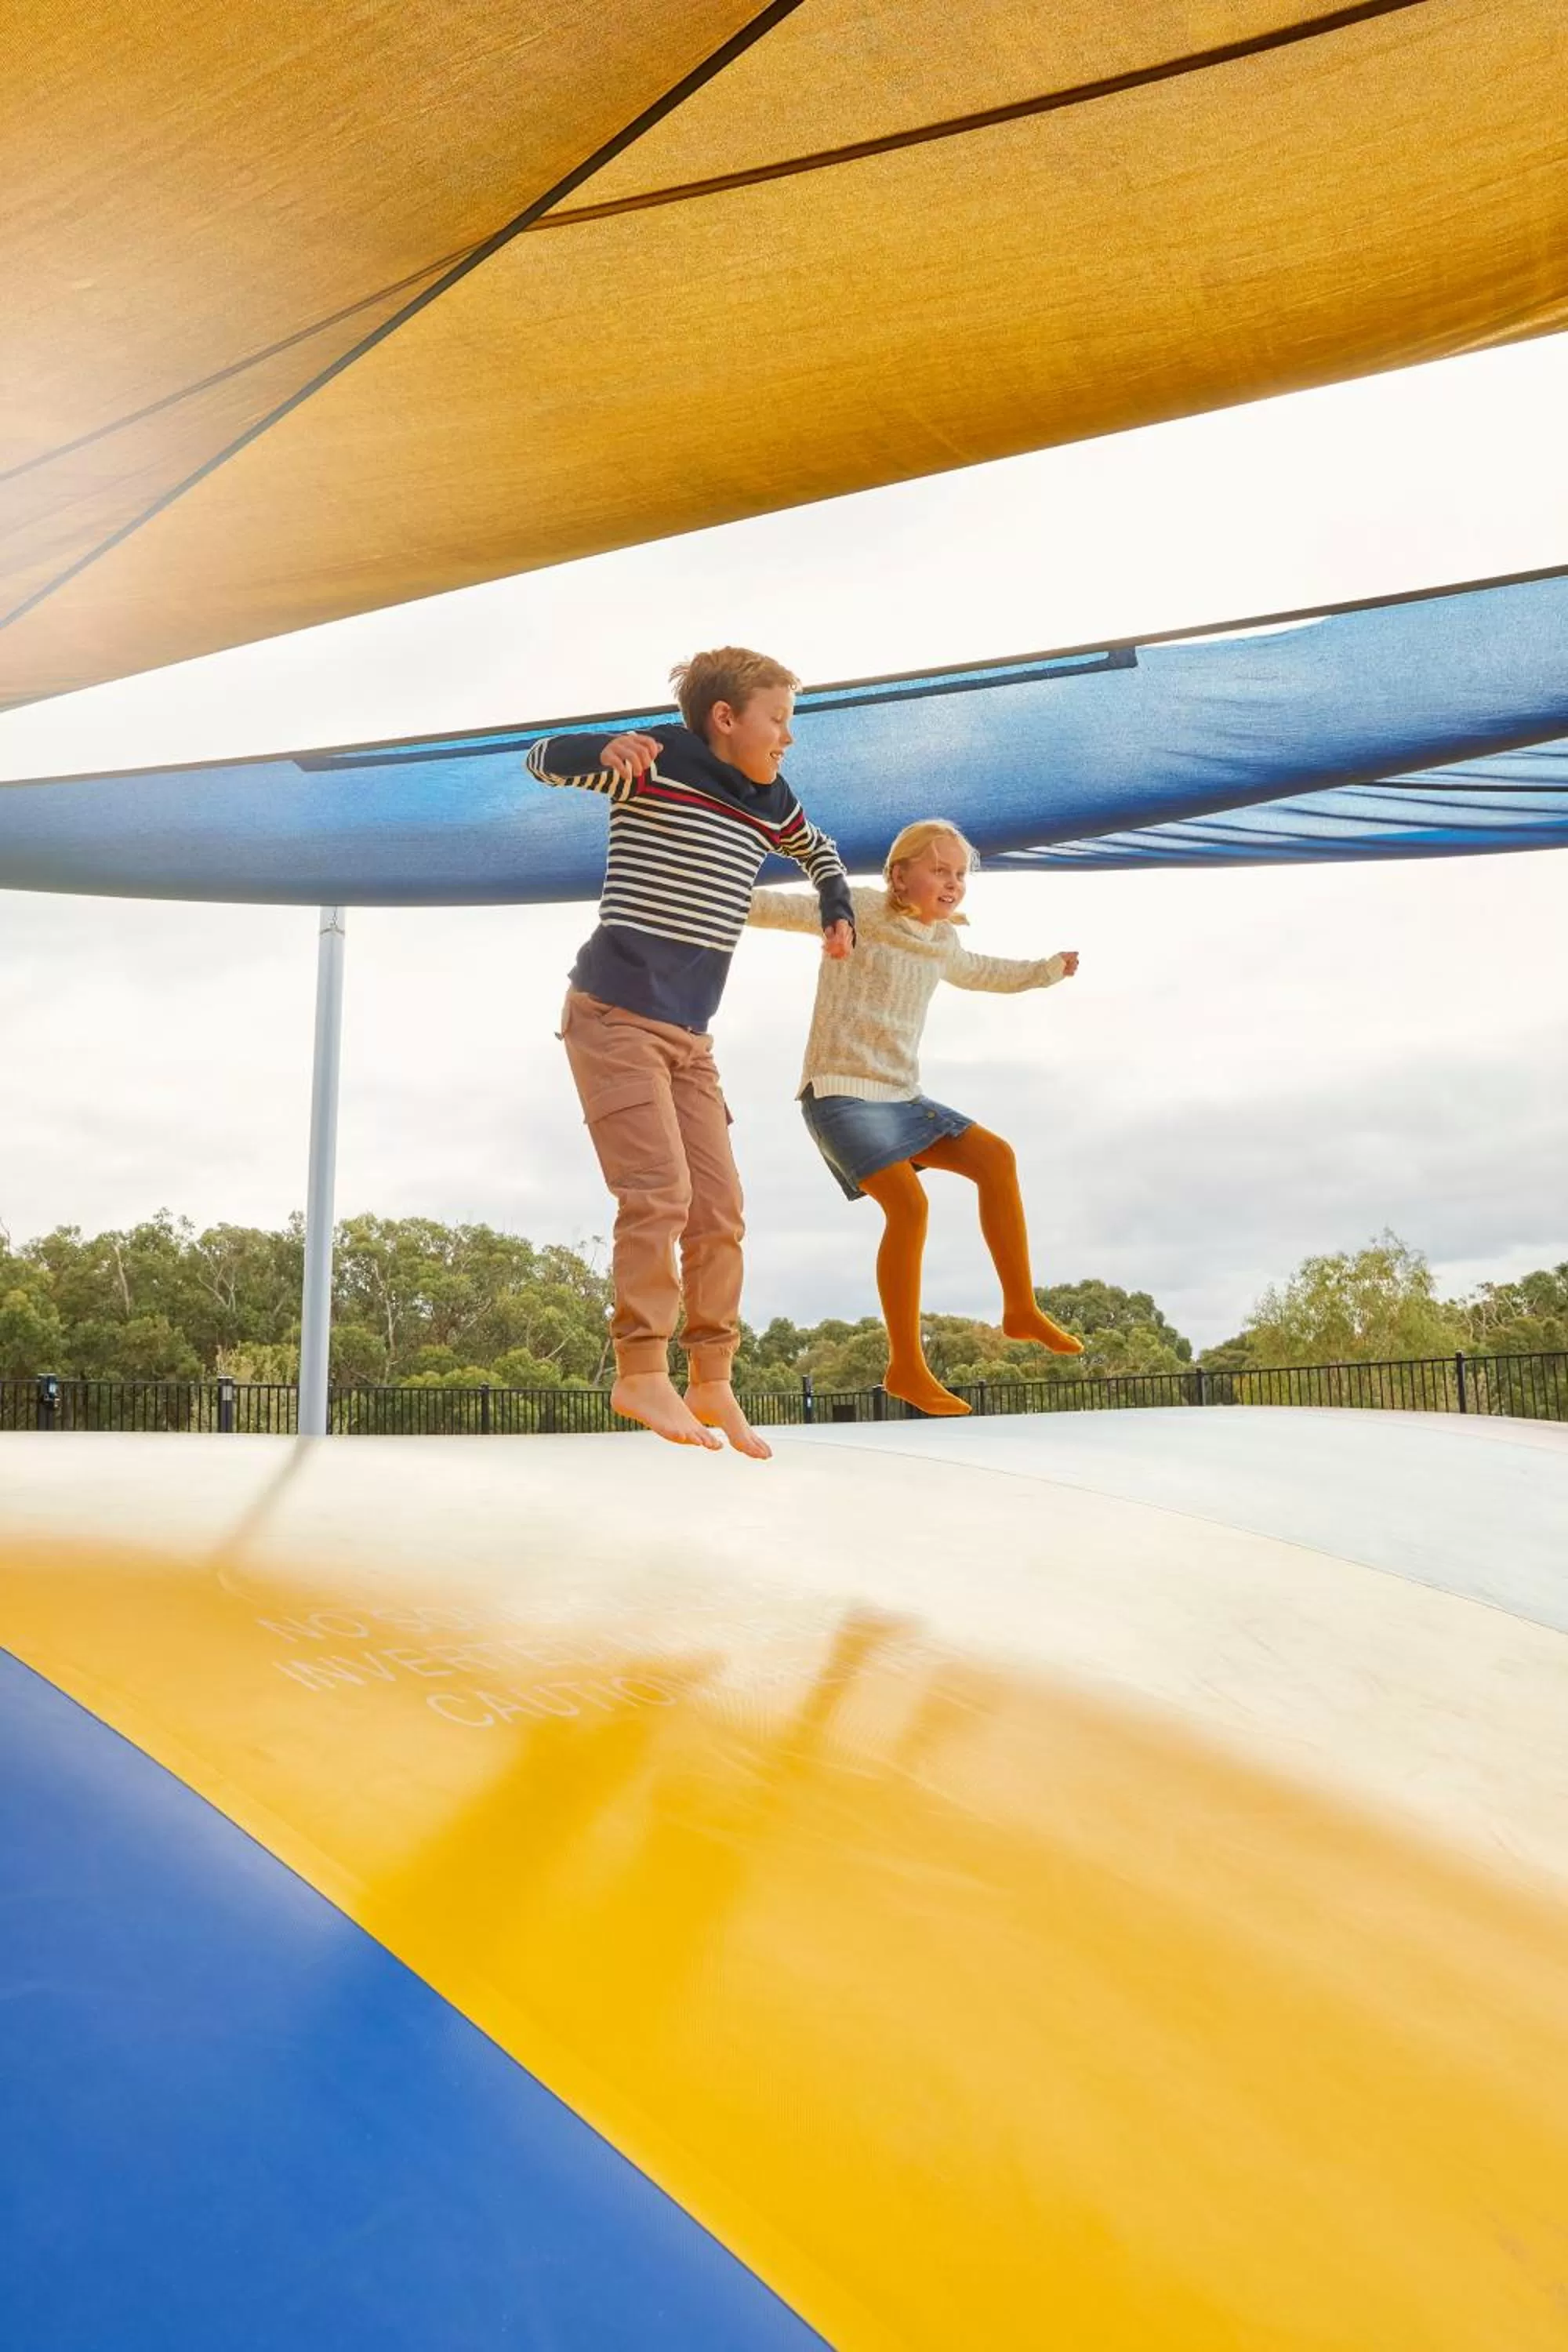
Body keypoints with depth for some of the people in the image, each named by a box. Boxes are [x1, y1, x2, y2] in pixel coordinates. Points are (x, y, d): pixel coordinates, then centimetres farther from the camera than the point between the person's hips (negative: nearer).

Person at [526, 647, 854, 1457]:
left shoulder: (769, 804, 10)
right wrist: (606, 752, -33)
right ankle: (641, 1374, -5)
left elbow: (818, 850, 30)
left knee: (719, 1209, 4)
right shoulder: (656, 766, -7)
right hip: (615, 1016, -7)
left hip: (689, 1034, 7)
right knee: (659, 1193, -16)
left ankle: (711, 1382, 13)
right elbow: (541, 757, -11)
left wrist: (836, 909, 10)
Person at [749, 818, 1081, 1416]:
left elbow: (979, 973, 37)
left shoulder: (941, 943, 16)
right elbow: (779, 908, -14)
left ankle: (1021, 1310, 2)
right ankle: (906, 1367, -11)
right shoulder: (858, 910, -6)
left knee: (995, 1158, -8)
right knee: (908, 1207, -21)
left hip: (900, 1096, 7)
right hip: (839, 1092, -7)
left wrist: (1049, 969, 46)